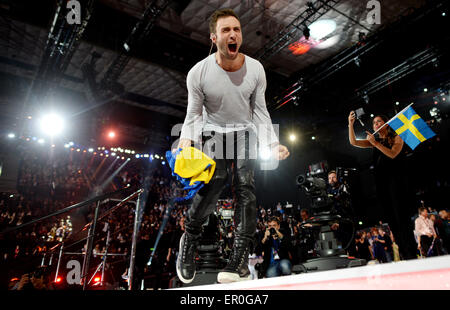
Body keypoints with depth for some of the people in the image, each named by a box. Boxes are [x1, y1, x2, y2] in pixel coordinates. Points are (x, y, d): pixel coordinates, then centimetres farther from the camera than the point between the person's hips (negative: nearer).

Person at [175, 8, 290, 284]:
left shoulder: (255, 69, -6)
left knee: (246, 187, -16)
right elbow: (194, 114, -5)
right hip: (214, 133, -1)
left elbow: (260, 111, 1)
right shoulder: (198, 73, -12)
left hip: (245, 132, 2)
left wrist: (272, 144, -9)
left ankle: (241, 259, -10)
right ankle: (190, 238, 9)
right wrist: (187, 140, -24)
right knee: (209, 189, -20)